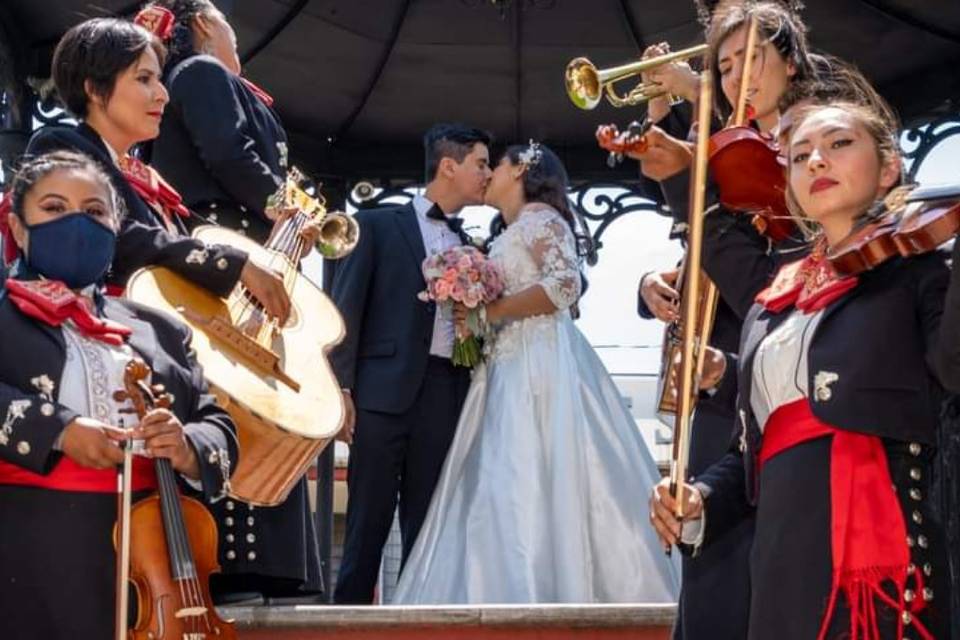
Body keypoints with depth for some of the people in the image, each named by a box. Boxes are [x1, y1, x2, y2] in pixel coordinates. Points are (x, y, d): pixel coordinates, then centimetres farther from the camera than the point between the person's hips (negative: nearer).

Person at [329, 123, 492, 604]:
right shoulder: (378, 225, 7)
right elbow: (346, 310, 0)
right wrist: (340, 387, -8)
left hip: (448, 397, 4)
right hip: (385, 391, -4)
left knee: (427, 525, 4)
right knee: (369, 520, -4)